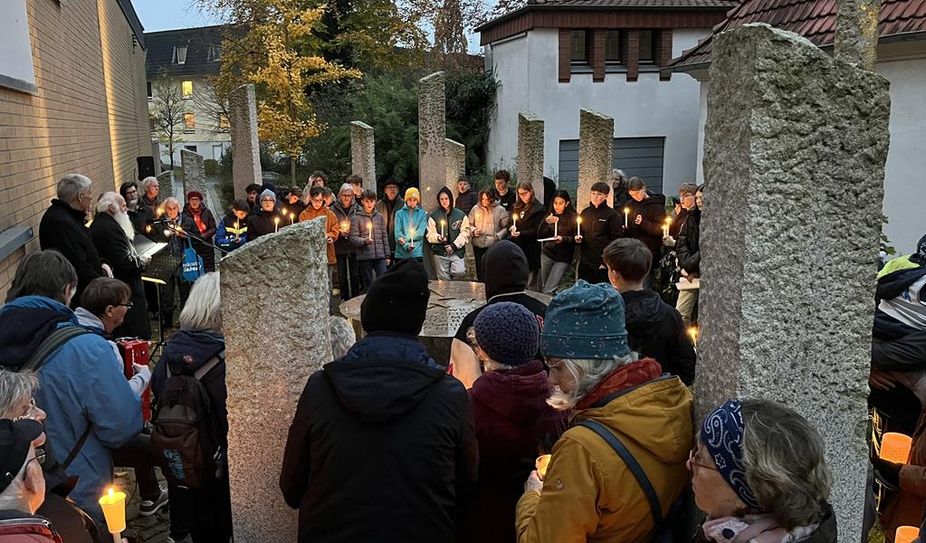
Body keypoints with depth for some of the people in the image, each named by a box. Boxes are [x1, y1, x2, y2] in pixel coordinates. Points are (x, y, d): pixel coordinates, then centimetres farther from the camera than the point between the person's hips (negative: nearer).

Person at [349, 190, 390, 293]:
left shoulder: (380, 217, 13)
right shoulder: (356, 218, 1)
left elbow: (385, 237, 15)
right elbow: (353, 238, -4)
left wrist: (387, 256, 11)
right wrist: (364, 241, -23)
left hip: (380, 256, 2)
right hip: (364, 257, -2)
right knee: (367, 286, 4)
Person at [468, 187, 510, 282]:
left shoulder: (500, 210, -1)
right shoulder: (475, 209, 7)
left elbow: (505, 227, -1)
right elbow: (469, 224, 15)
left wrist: (498, 236, -17)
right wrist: (473, 231, -5)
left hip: (493, 246, -3)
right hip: (478, 245, 4)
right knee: (480, 272, 12)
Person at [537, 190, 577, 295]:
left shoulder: (573, 217, -5)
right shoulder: (549, 216, 7)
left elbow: (576, 238, -5)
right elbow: (540, 236, 0)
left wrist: (563, 239, -23)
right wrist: (545, 222, -16)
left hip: (563, 258, -4)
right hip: (547, 254, 4)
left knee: (549, 291, -11)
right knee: (544, 287, 9)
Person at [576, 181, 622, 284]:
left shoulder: (612, 215, -5)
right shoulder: (585, 212, 12)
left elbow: (615, 240, -8)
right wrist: (577, 238, 2)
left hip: (602, 263, -5)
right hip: (584, 261, 5)